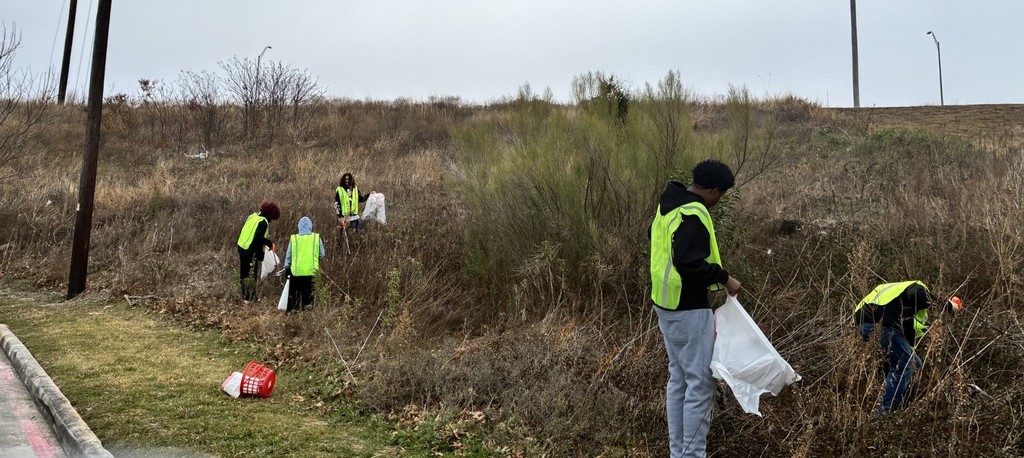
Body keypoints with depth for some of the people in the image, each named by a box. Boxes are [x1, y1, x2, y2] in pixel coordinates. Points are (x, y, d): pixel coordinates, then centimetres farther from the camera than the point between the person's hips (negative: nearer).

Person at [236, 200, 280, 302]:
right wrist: (270, 244, -13)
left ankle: (244, 297, 23)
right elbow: (259, 237, -25)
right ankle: (251, 298, 4)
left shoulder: (253, 216, 11)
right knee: (252, 276, 1)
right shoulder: (263, 222, -15)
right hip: (252, 252, -8)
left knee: (243, 275, 14)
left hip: (242, 248, 8)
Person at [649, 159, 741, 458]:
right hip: (688, 310, -10)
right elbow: (690, 263, -30)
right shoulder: (694, 214, -21)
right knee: (700, 382, -2)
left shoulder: (668, 205, 10)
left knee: (678, 378, 17)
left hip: (667, 304, 10)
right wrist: (724, 278, -17)